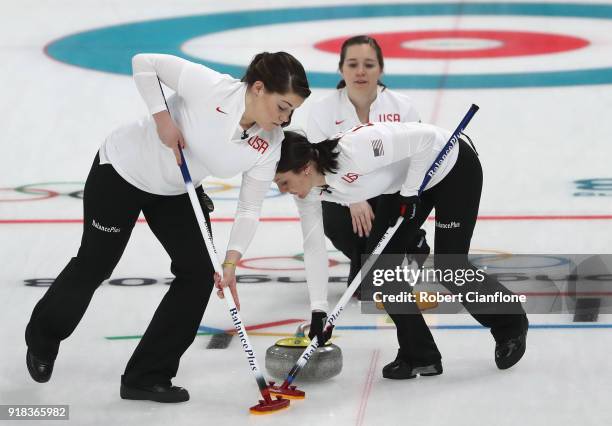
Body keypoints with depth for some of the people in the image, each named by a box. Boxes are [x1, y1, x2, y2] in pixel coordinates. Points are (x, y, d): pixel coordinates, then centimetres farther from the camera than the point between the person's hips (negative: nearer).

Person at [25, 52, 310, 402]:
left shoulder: (269, 146, -18)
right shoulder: (209, 86, -33)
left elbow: (250, 210, -11)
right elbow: (144, 63, -23)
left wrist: (231, 263, -22)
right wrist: (162, 119, -29)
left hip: (173, 191, 5)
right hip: (123, 168, -5)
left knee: (199, 274, -7)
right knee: (94, 265, 10)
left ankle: (148, 376, 5)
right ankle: (43, 339, 39)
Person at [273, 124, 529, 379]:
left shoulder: (353, 151, -39)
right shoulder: (309, 190, -15)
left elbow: (426, 138, -33)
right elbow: (314, 247, -8)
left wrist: (409, 192, -24)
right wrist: (319, 309, -14)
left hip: (454, 167, -7)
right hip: (405, 181, 7)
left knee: (449, 267, -5)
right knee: (379, 263, -4)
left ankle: (512, 326, 22)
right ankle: (420, 356, 6)